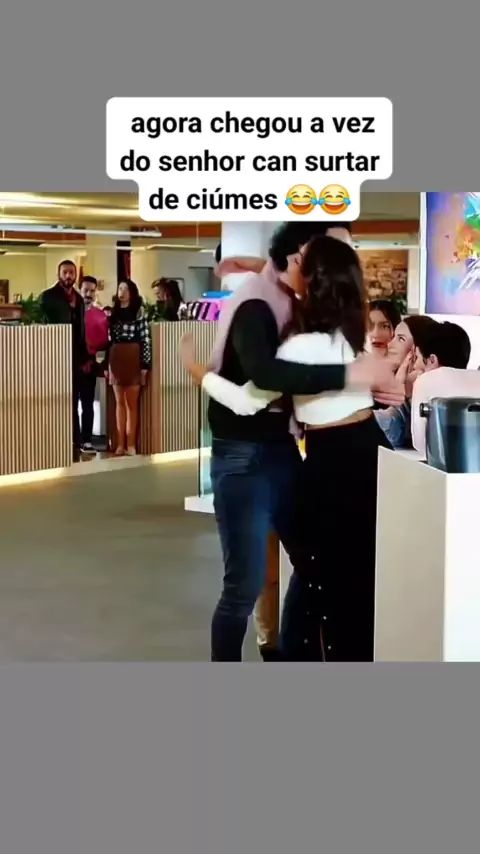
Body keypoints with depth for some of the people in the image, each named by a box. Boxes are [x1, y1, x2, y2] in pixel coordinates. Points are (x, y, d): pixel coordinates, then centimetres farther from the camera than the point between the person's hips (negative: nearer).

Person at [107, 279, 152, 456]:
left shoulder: (139, 312, -3)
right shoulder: (113, 312, 13)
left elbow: (146, 339, -9)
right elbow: (109, 339, 11)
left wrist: (145, 364, -14)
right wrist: (106, 364, 7)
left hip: (133, 359, -5)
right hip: (115, 359, 5)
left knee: (132, 403, 0)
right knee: (120, 403, 7)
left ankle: (131, 444, 3)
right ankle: (120, 443, 9)